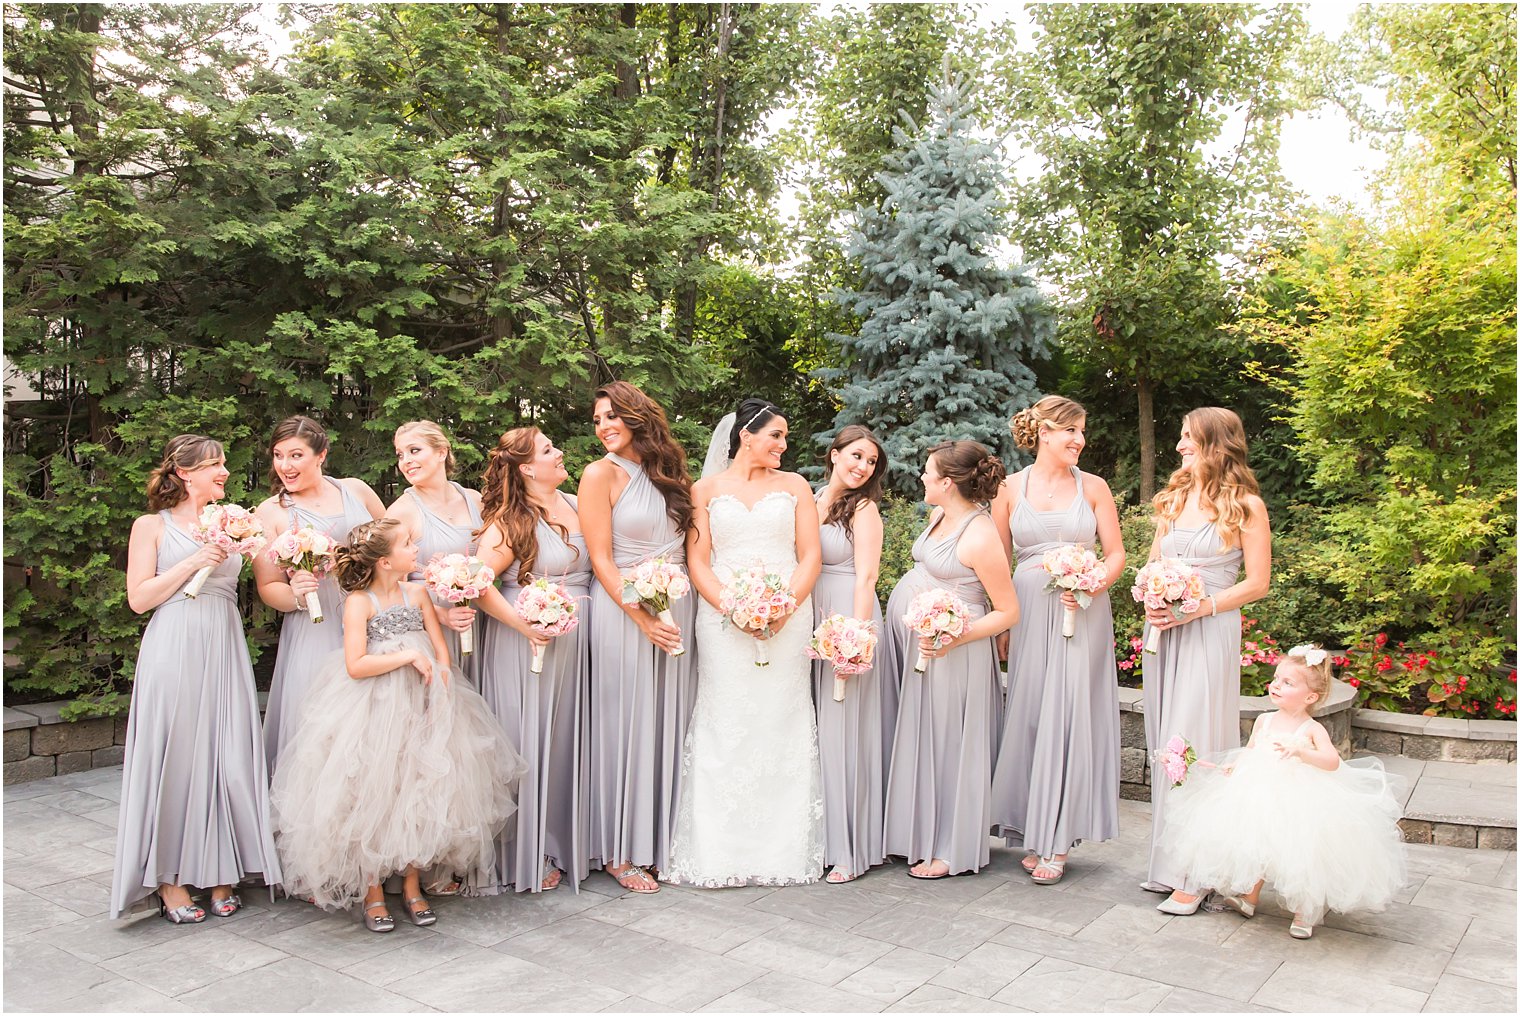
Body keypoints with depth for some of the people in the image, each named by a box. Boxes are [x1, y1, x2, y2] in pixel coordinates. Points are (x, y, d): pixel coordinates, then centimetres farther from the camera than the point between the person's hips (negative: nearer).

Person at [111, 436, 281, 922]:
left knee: (228, 759, 2)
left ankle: (220, 873, 14)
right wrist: (194, 562, -10)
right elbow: (139, 598, -3)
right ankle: (170, 881, 11)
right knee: (174, 760, -2)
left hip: (224, 652, 3)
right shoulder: (152, 526, 5)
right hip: (173, 653, -3)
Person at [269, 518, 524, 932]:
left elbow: (441, 652, 5)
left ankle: (412, 886, 21)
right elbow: (355, 666, -19)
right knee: (372, 797, 0)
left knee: (420, 794, 6)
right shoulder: (359, 602, -9)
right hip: (373, 711, -4)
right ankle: (373, 892, 16)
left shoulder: (417, 593, 4)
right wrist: (409, 656, -20)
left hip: (420, 706, 4)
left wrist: (441, 696, -9)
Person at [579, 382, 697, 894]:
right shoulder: (601, 474, -4)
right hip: (624, 610, -5)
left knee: (670, 721, 9)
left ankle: (663, 837, 22)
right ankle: (620, 851, 12)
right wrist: (641, 616, -17)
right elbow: (601, 559, -9)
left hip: (678, 609, 5)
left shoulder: (667, 471, 12)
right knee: (628, 725, 0)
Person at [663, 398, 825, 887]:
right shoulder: (706, 490, 9)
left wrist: (785, 606, -10)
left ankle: (783, 847, 8)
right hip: (723, 622, -1)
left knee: (782, 727, 0)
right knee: (725, 728, -3)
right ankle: (720, 849, 4)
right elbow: (697, 561, 3)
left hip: (787, 621, 1)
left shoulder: (794, 486, 13)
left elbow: (809, 556, 7)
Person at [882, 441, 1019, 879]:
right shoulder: (941, 516, 6)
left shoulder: (980, 536, -20)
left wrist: (954, 639, -25)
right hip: (915, 643, 9)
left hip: (952, 653, -9)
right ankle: (924, 836, 31)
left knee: (948, 742, 3)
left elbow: (1008, 612, -17)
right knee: (919, 738, 16)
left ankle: (952, 849, 18)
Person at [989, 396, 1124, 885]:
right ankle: (1032, 831, 15)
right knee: (1028, 716, 2)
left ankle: (1055, 841, 6)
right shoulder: (1011, 488, 5)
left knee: (1068, 718, -3)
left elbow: (1116, 554, 7)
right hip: (1029, 612, 1)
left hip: (1083, 616, -1)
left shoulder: (1093, 487, 5)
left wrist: (1095, 585, -13)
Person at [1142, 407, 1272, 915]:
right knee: (1164, 744, 8)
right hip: (1163, 631, 6)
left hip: (1209, 632, -6)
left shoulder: (1245, 505, -4)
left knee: (1193, 745, -6)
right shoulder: (1174, 497, 13)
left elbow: (1257, 583, -6)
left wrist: (1199, 607, -16)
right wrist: (1152, 602, -3)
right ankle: (1167, 859, 17)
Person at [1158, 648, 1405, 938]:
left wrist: (1300, 751, -37)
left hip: (1299, 800, -5)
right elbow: (1249, 752, 13)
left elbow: (1332, 761, -24)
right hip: (1261, 793, 5)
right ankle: (1250, 896, 35)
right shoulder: (1264, 721, 4)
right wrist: (1231, 766, -5)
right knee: (1258, 843, 14)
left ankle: (1304, 912, 20)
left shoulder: (1312, 729, -10)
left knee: (1299, 853, -2)